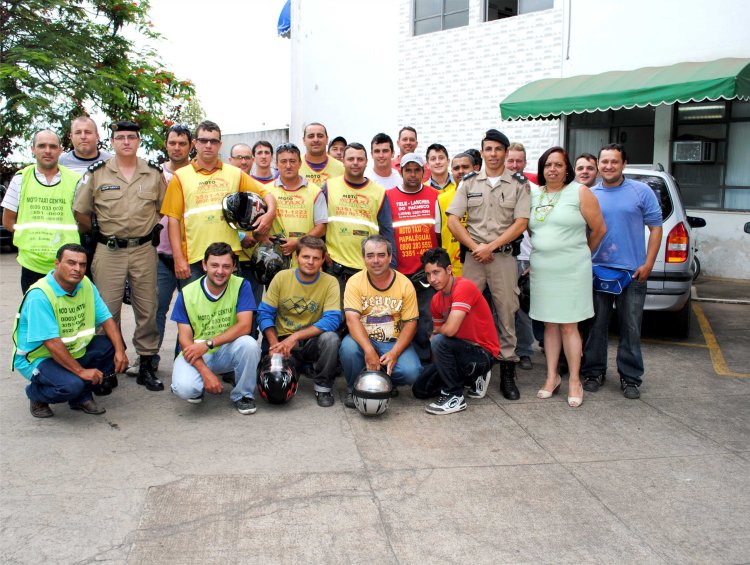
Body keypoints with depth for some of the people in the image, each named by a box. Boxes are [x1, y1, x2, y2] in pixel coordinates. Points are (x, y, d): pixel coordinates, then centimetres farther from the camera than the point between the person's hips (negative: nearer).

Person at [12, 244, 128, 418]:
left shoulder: (86, 284, -3)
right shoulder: (39, 295, -25)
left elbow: (106, 319, -4)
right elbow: (52, 343, -28)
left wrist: (120, 351, -19)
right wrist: (81, 371, -29)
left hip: (74, 351, 7)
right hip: (37, 358, -7)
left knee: (113, 345, -11)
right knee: (71, 385, -32)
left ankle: (82, 396, 4)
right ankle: (37, 394, 4)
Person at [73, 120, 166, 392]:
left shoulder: (154, 173, 5)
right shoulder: (97, 173, 2)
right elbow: (80, 212, 8)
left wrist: (149, 228, 8)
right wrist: (97, 235, 10)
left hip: (144, 249, 1)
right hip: (108, 251, -1)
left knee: (147, 309, 5)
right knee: (107, 311, 1)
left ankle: (146, 364, 15)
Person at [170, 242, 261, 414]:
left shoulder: (241, 286, -9)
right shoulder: (187, 294, -8)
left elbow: (244, 326, -19)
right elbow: (185, 338, -9)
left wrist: (208, 344, -27)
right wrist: (205, 372, -23)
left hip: (228, 351, 0)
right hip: (196, 354, 0)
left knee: (248, 344, -32)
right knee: (184, 388, -29)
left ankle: (242, 395, -5)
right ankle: (198, 386, 12)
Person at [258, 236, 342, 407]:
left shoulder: (330, 283, -9)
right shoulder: (281, 277, -3)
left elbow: (332, 320, -20)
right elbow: (264, 313, -3)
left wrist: (294, 337, -27)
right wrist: (275, 344, -19)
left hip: (312, 343, -1)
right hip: (282, 341, 1)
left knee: (330, 338, -33)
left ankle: (323, 386, -7)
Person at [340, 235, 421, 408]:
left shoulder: (405, 284, -4)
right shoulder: (355, 282, -7)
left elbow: (410, 323, -5)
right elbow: (352, 319, -18)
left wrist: (394, 352, -20)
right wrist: (369, 351, -33)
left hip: (394, 342, 1)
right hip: (364, 340, 0)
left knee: (412, 372, -26)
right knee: (348, 346, -34)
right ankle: (354, 388, -3)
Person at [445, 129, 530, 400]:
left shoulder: (519, 184, 5)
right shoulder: (469, 183, 10)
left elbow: (521, 223, -3)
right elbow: (452, 220, 4)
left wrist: (490, 246, -10)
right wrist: (475, 247, -6)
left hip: (504, 256, -1)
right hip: (473, 255, 1)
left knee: (507, 312, 1)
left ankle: (507, 372, 8)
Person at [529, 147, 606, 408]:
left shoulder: (580, 192, -3)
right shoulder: (534, 194, 10)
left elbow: (599, 229, 1)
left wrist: (580, 254, 11)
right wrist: (542, 250, 11)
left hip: (571, 270, -4)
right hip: (541, 269, 4)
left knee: (568, 326, -2)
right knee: (549, 325, 10)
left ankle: (574, 380, 9)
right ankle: (552, 376, 19)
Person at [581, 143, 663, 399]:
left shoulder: (641, 191, 3)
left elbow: (655, 228, 3)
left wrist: (648, 264, -5)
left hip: (632, 272, -1)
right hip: (596, 271, 2)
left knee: (631, 329, 4)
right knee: (596, 325, 7)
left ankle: (630, 377, 15)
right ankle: (594, 371, 20)